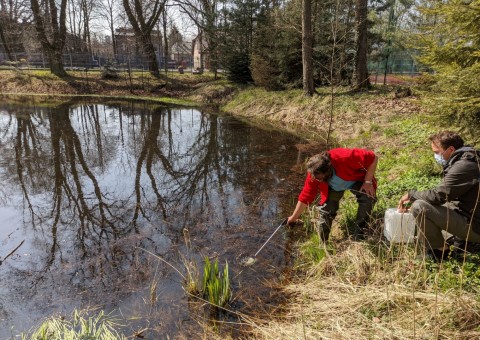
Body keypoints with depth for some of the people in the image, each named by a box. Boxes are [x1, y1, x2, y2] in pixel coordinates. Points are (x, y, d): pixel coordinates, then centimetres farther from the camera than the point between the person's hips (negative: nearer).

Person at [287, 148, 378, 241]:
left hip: (356, 180, -1)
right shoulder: (313, 174, -30)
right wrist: (294, 217, -13)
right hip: (332, 187, 1)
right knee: (326, 209, -17)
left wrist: (368, 182, -31)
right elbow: (305, 197, -18)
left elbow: (373, 158, -30)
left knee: (368, 198, -27)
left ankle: (358, 238, -11)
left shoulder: (345, 157, -43)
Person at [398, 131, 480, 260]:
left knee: (419, 207, -23)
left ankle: (438, 250, -4)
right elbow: (442, 193, 13)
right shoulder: (462, 161, 8)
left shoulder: (463, 167, -23)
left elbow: (437, 196, -25)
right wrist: (413, 199, 4)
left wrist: (411, 194, -8)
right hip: (468, 214, 10)